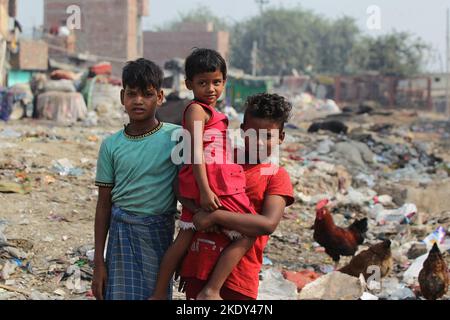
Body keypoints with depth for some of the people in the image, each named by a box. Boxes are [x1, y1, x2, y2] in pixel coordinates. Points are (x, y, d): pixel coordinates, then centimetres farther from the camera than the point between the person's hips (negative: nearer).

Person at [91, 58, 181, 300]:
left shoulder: (175, 137, -4)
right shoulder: (111, 146, 2)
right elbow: (104, 206, 5)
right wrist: (99, 262, 4)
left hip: (159, 232, -1)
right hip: (122, 232, 1)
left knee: (156, 294, 2)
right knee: (121, 294, -1)